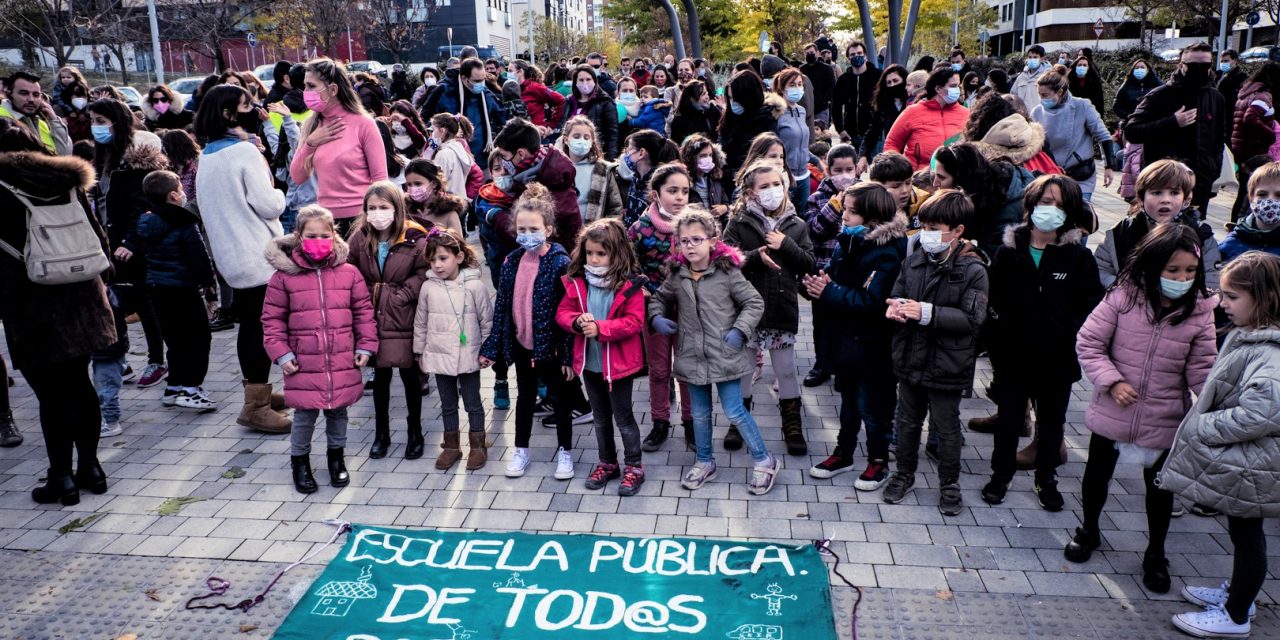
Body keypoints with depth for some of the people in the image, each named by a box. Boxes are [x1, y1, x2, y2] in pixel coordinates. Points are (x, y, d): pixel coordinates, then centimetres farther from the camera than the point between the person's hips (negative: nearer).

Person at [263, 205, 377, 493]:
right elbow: (273, 318, 0)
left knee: (338, 411, 15)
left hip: (342, 361, 2)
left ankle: (336, 455, 37)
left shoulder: (349, 272, 0)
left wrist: (366, 346, 2)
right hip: (304, 363, -2)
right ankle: (299, 459, 28)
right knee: (305, 414, 6)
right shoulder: (284, 275, -4)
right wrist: (280, 353, -6)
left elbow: (363, 312, 6)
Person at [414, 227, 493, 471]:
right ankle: (451, 446, 30)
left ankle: (477, 446, 24)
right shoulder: (428, 287, -3)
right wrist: (420, 352, 11)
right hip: (439, 357, 3)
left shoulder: (475, 286, -12)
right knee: (448, 405, 16)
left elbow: (487, 321, -4)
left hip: (468, 357, -3)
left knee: (473, 404, 10)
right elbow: (420, 323, 7)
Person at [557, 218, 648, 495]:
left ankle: (634, 467, 23)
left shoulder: (630, 285, -15)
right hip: (589, 362, 5)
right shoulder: (577, 281, -1)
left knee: (623, 418, 8)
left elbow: (634, 322, -19)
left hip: (619, 363, -5)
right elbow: (562, 313, 2)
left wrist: (600, 328, -28)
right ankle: (607, 463, 36)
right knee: (600, 417, 20)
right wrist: (578, 321, -20)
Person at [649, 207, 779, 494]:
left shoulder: (727, 272, -10)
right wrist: (656, 318, -2)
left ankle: (764, 461, 18)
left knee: (734, 411, 0)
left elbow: (754, 303, -5)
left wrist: (739, 331, -16)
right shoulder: (676, 276, 1)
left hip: (725, 354, -4)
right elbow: (659, 298, 18)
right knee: (700, 413, 17)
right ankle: (704, 462, 35)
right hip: (693, 356, 4)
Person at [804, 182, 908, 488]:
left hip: (869, 347, -7)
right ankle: (843, 454, 37)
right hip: (843, 340, 7)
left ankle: (879, 462, 27)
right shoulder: (846, 242, 3)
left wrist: (829, 292, -26)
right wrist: (818, 284, -12)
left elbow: (871, 302, -29)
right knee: (848, 402, 22)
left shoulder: (886, 254, -21)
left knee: (871, 407, 9)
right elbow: (832, 275, 11)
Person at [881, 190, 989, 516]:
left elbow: (973, 318, -22)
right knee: (908, 421, 20)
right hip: (910, 358, 4)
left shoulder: (972, 269, -16)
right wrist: (895, 308, -13)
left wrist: (927, 312, -28)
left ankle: (949, 483, 32)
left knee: (947, 428, 13)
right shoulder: (915, 257, -2)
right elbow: (898, 291, 11)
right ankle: (904, 473, 38)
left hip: (946, 365, -4)